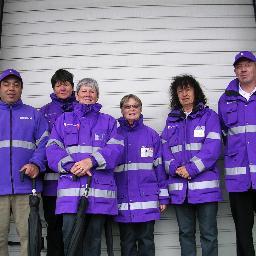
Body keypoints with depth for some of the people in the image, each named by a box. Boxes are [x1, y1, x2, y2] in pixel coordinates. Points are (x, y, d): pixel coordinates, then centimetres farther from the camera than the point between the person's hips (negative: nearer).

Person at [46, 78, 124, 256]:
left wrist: (92, 161, -15)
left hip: (100, 188, 0)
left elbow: (116, 148, 1)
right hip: (71, 188, 0)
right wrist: (71, 166, -13)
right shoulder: (64, 120, 17)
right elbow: (53, 148, 5)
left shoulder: (108, 121, 16)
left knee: (94, 239, 5)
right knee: (70, 237, -5)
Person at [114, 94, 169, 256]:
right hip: (123, 200, 1)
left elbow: (159, 167, 4)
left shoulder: (151, 135, 4)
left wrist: (163, 197, 1)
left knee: (146, 242, 6)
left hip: (147, 199, -1)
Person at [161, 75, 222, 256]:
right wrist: (175, 168, -10)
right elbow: (165, 147, 8)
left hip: (204, 185, -3)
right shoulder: (171, 120, 16)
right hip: (179, 186, 4)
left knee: (208, 233, 1)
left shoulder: (209, 115, 4)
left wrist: (191, 169, -16)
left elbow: (213, 147, -8)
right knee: (186, 233, 12)